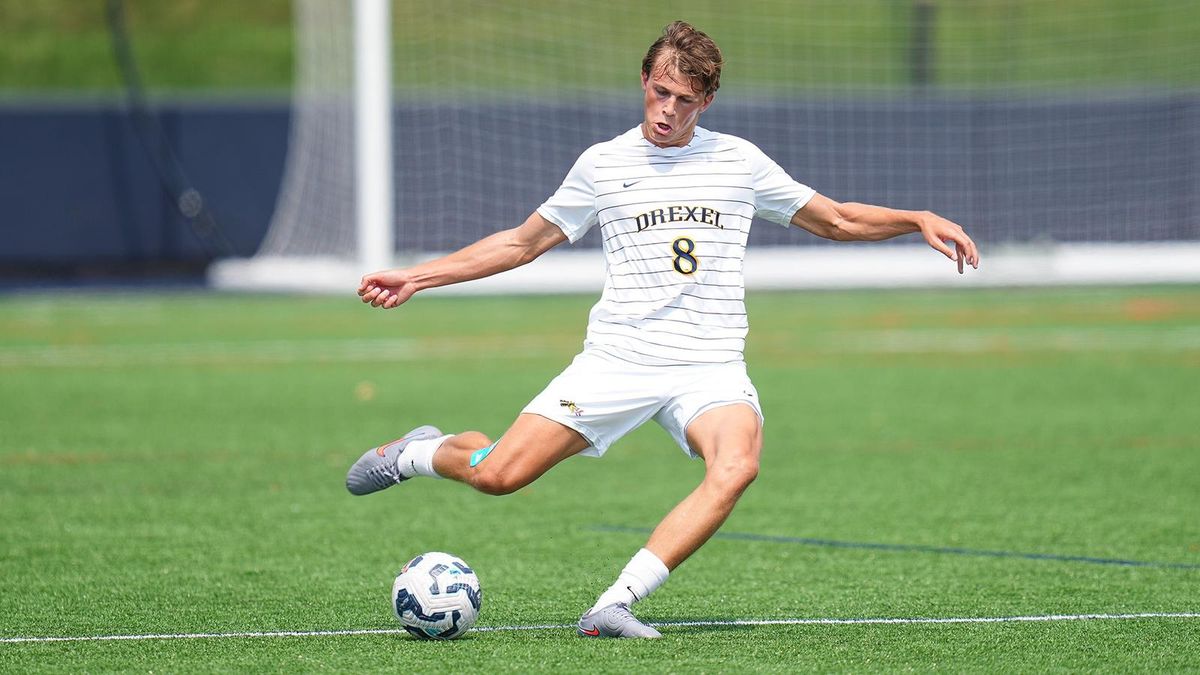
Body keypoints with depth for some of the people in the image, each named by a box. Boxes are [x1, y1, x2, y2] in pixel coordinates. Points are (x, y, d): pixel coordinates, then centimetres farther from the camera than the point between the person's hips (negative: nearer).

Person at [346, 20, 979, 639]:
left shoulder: (739, 161, 9)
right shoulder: (602, 163, 7)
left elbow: (835, 219, 19)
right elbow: (523, 242, 17)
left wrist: (919, 219, 4)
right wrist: (413, 278, 13)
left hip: (711, 368, 0)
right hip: (616, 358, 0)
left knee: (736, 466, -33)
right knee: (497, 475, -13)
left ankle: (614, 605, -31)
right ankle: (418, 453, 23)